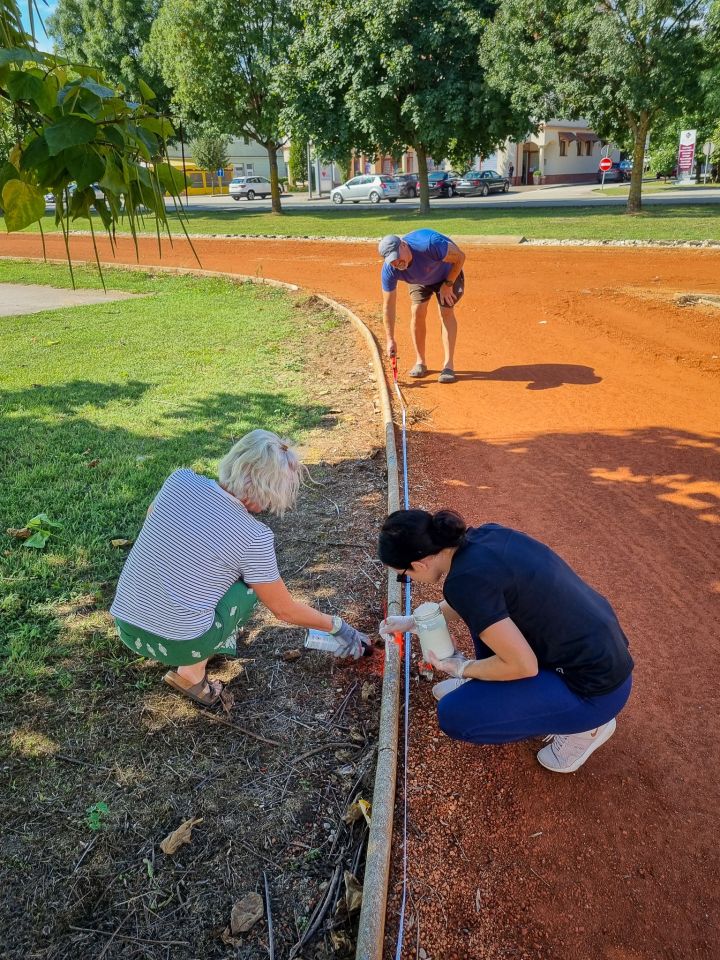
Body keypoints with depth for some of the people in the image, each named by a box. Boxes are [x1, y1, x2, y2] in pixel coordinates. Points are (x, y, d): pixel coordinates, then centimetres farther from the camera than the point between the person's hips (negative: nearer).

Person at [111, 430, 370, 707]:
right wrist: (337, 626, 12)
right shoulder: (255, 538, -15)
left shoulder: (180, 479, -6)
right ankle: (192, 672, 7)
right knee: (252, 581, 13)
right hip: (179, 643, -5)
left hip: (126, 627, 6)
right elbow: (285, 611, -2)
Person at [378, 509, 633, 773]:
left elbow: (523, 666, -20)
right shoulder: (485, 535, -1)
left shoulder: (465, 579, -25)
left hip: (597, 685, -8)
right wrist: (413, 621, 24)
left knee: (454, 714, -7)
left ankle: (585, 725, 7)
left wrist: (461, 669, -4)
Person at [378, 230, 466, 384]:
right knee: (417, 312, -10)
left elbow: (460, 256, -30)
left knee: (446, 312, -15)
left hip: (448, 273, -3)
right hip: (419, 279, 3)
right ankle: (420, 363, 5)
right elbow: (388, 305, -24)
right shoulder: (389, 270, -31)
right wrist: (390, 340, -25)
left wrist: (448, 285, -23)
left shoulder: (428, 244, -44)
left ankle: (448, 365, -13)